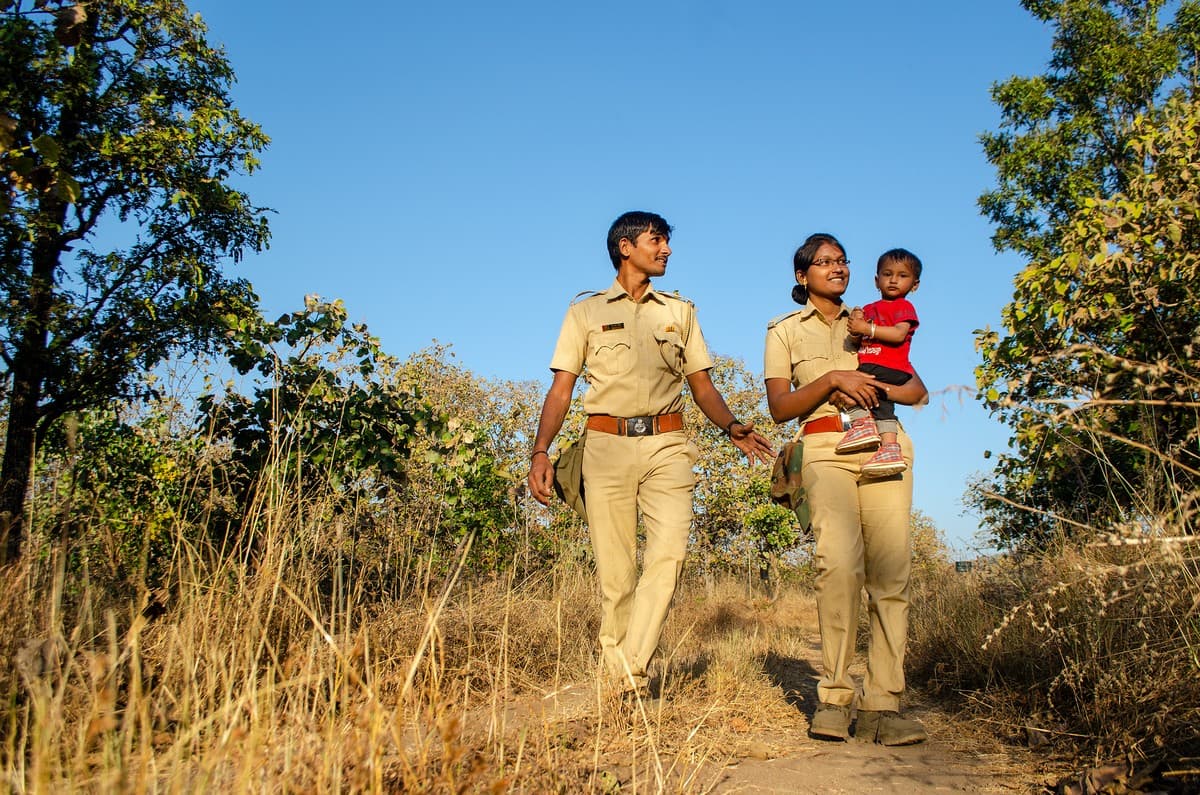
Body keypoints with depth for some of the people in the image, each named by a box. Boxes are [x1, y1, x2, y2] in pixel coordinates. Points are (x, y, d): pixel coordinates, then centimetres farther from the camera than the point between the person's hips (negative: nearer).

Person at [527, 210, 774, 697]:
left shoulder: (680, 312, 21)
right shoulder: (585, 312, 14)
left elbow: (702, 386, 18)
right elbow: (561, 388, 8)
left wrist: (732, 428, -2)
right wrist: (540, 450, -6)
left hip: (667, 445, 1)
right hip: (607, 445, -1)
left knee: (668, 552, -18)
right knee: (614, 569, -2)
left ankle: (630, 672, -16)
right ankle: (616, 683, 9)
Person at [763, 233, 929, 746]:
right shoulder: (785, 330, 17)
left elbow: (919, 390, 17)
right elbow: (779, 407, 5)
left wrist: (878, 388, -3)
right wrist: (833, 379, -8)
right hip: (826, 448, -3)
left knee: (891, 568, -11)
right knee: (838, 562, -24)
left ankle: (882, 706, -9)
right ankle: (834, 698, -16)